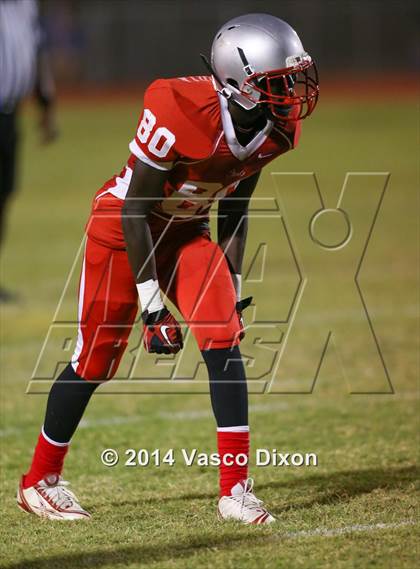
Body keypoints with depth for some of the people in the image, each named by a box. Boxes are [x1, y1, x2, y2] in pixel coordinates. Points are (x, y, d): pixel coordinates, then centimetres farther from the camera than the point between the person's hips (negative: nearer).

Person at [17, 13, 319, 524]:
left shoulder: (275, 128, -13)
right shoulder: (179, 112, -34)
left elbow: (233, 211, 4)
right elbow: (135, 211, -24)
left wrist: (232, 292, 7)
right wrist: (152, 304, -22)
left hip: (188, 232, 6)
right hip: (124, 227, -6)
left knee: (224, 338, -11)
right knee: (96, 357, 2)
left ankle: (235, 490, -8)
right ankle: (39, 481, 22)